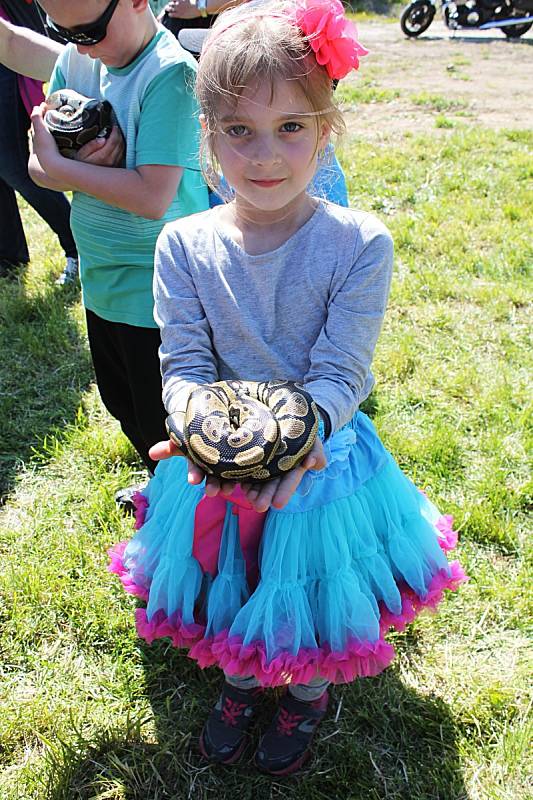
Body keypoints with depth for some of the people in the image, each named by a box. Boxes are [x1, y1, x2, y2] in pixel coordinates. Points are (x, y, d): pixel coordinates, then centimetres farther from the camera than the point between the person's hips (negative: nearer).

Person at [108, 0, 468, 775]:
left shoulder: (359, 245, -18)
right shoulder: (184, 245, -11)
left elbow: (341, 373, -19)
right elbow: (185, 364, -11)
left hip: (321, 459, -2)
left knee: (311, 594, 20)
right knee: (231, 587, 25)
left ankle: (309, 693, 55)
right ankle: (241, 678, 59)